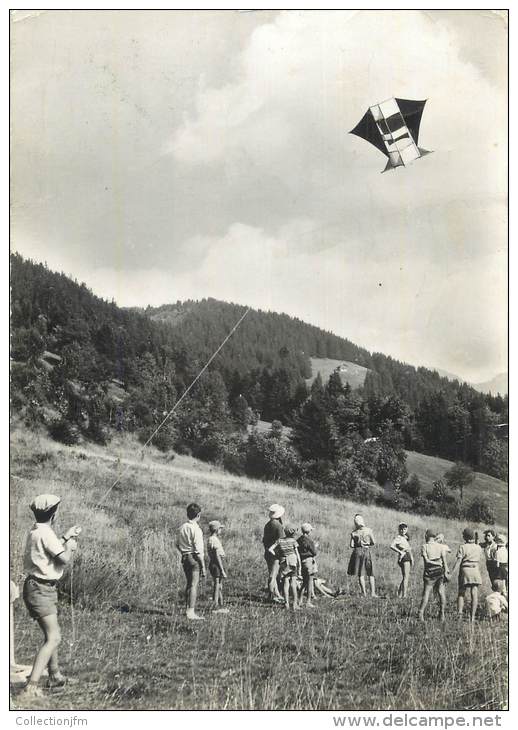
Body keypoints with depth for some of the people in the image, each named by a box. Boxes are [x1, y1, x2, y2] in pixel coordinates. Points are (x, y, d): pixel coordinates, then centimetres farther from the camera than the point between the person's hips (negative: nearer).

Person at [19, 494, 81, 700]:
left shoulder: (35, 531, 11)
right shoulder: (45, 533, -18)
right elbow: (64, 559, -23)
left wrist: (66, 537, 27)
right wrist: (70, 546, -4)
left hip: (39, 588, 10)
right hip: (41, 589, -10)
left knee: (51, 635, 23)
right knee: (53, 637, -15)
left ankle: (55, 676, 38)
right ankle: (31, 687, -22)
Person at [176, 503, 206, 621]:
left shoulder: (182, 527, 7)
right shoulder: (196, 529, -16)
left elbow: (177, 544, 17)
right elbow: (198, 550, -17)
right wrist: (203, 566, -12)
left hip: (185, 558, 8)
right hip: (194, 559, -8)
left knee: (188, 583, 18)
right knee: (194, 585, -5)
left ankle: (187, 609, 27)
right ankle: (191, 612, -7)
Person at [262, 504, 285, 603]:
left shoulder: (267, 524, 11)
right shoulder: (277, 525, -16)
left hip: (268, 553, 9)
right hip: (275, 554, -9)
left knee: (273, 575, 14)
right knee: (273, 575, -5)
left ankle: (277, 594, 21)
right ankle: (273, 596, -2)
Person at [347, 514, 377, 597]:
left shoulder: (353, 533, -5)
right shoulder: (369, 530, -5)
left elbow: (352, 545, -5)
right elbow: (373, 542, -2)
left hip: (357, 552, 0)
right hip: (367, 552, 0)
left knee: (360, 574, 6)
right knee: (371, 574, 8)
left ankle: (364, 592, 4)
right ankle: (373, 592, 1)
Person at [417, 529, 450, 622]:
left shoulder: (424, 546, -4)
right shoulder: (441, 546, 4)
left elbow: (426, 560, -11)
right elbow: (444, 559, -1)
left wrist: (437, 564, -3)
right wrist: (446, 571, 0)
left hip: (429, 572, -2)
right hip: (439, 571, 2)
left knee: (426, 593, 1)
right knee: (441, 592, 11)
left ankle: (421, 612, -11)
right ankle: (442, 614, 12)